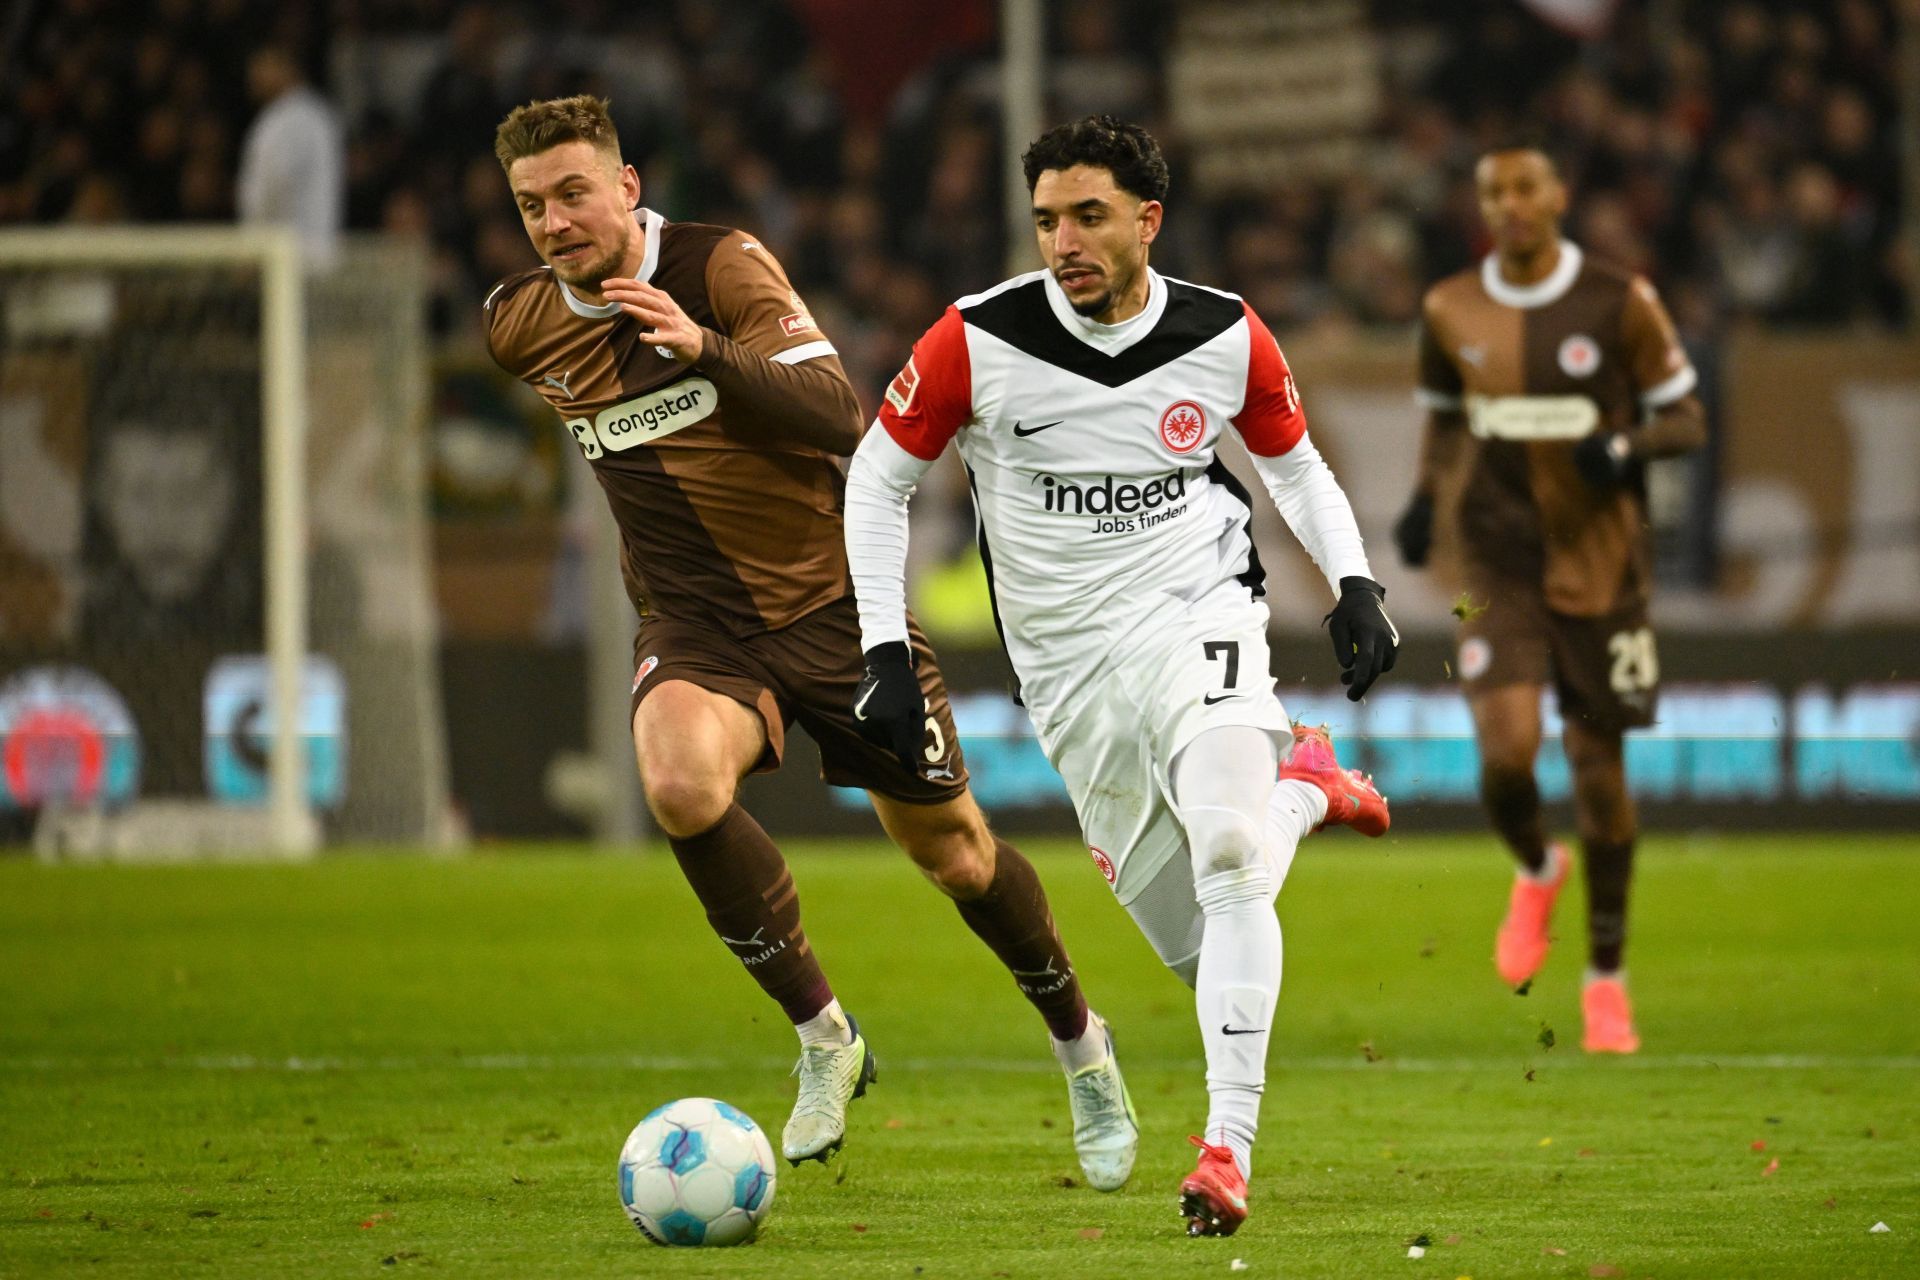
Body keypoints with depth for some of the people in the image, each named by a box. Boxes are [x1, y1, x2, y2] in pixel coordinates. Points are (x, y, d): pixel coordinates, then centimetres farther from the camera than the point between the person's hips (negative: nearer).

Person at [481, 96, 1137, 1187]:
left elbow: (839, 416, -25)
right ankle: (823, 1036, -14)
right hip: (698, 624, 2)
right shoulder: (520, 327, -3)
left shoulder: (723, 269, -15)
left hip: (832, 602, -2)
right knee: (680, 783, -31)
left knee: (952, 852, 8)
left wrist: (705, 350, -39)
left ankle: (1081, 1048, 36)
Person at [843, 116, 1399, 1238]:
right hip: (1072, 671, 1)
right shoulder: (979, 342, -10)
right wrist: (886, 652, -4)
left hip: (1199, 615, -1)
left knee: (1227, 861, -28)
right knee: (1195, 948, 5)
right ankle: (1302, 786, 38)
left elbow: (1294, 464, 14)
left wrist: (1356, 584, -2)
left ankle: (1230, 1151, -25)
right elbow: (879, 478, 3)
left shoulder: (1228, 339, -5)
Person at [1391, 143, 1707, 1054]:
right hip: (1500, 561, 1)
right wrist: (1424, 495, 1)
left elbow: (1685, 419, 0)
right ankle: (1536, 872, 18)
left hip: (1599, 561, -1)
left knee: (1598, 764, 3)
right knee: (1507, 752, -18)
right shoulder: (1452, 312, 3)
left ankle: (1606, 977, 20)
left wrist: (1626, 445, -21)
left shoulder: (1619, 304, -5)